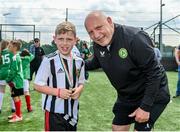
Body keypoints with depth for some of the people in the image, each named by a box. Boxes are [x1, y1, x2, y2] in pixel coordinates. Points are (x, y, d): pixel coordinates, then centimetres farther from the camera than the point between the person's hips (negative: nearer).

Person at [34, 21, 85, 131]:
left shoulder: (79, 62, 2)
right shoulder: (49, 61, -13)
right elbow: (38, 85, -10)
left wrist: (78, 90, -10)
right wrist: (58, 92, -20)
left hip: (73, 111, 5)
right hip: (54, 111, -5)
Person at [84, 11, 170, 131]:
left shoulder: (134, 38, -31)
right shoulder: (97, 45, -9)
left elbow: (154, 73, -27)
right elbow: (97, 62, 16)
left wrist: (145, 106, -27)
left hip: (152, 95, -7)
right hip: (126, 96, 7)